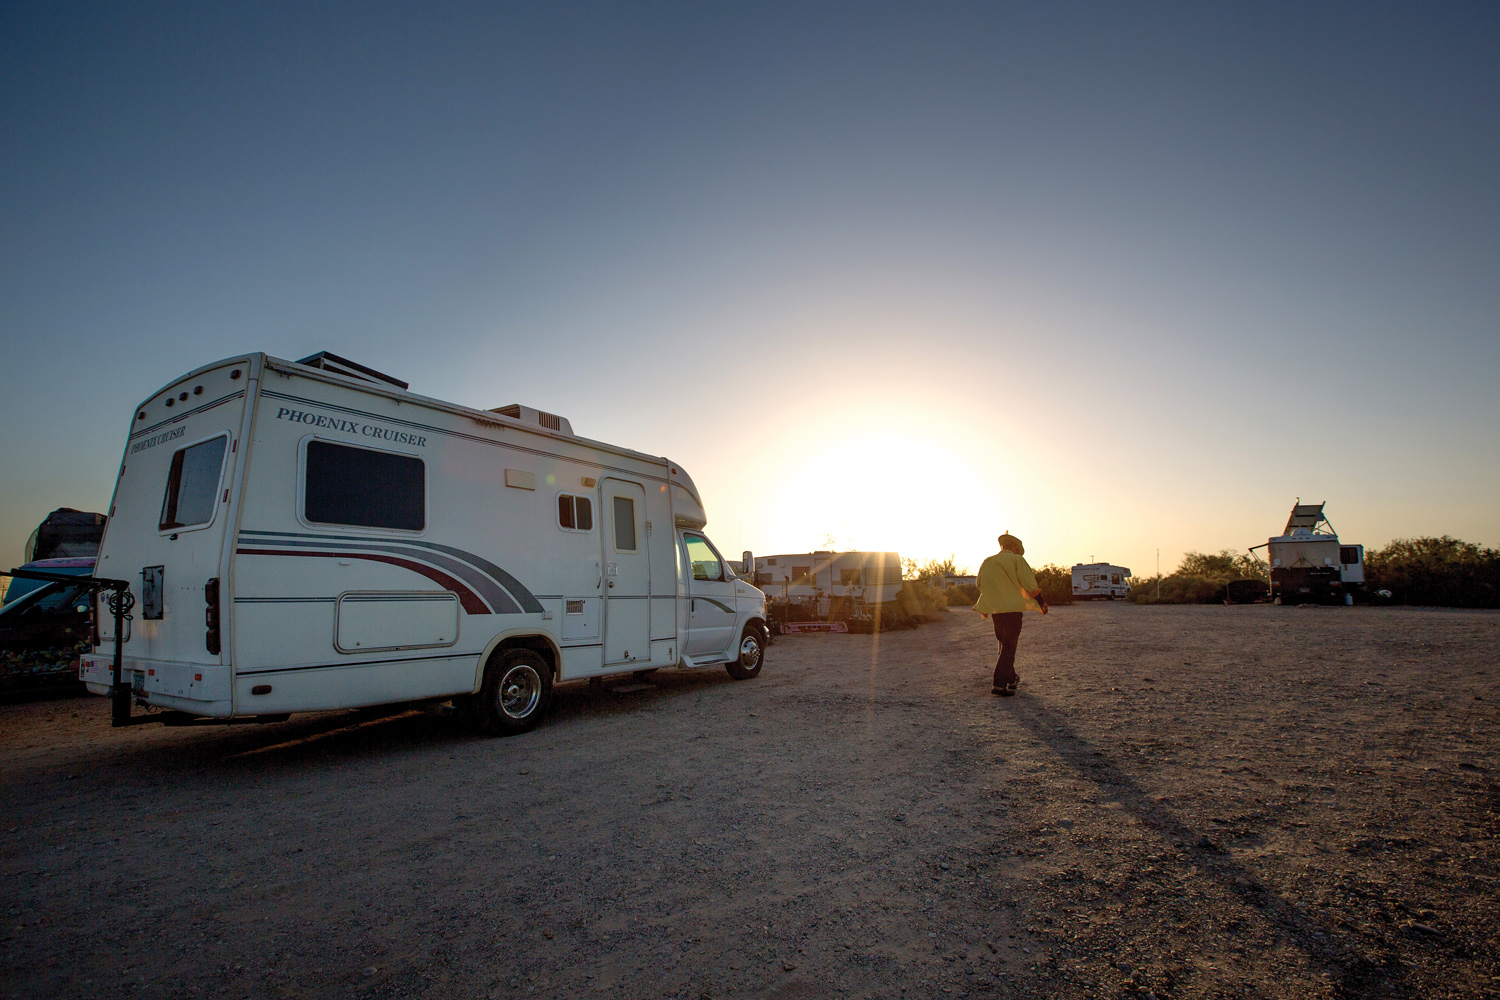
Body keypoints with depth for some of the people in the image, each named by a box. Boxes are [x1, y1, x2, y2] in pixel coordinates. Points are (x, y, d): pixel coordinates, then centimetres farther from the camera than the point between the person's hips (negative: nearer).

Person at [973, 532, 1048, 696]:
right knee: (1009, 647, -5)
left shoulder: (987, 562, 10)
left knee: (1004, 644, 20)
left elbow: (980, 586, 12)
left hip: (994, 610, 6)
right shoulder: (1016, 559, -5)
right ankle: (999, 684, -13)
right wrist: (1041, 602, 5)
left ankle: (1011, 678, 31)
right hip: (1012, 609, -6)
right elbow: (1030, 584, -8)